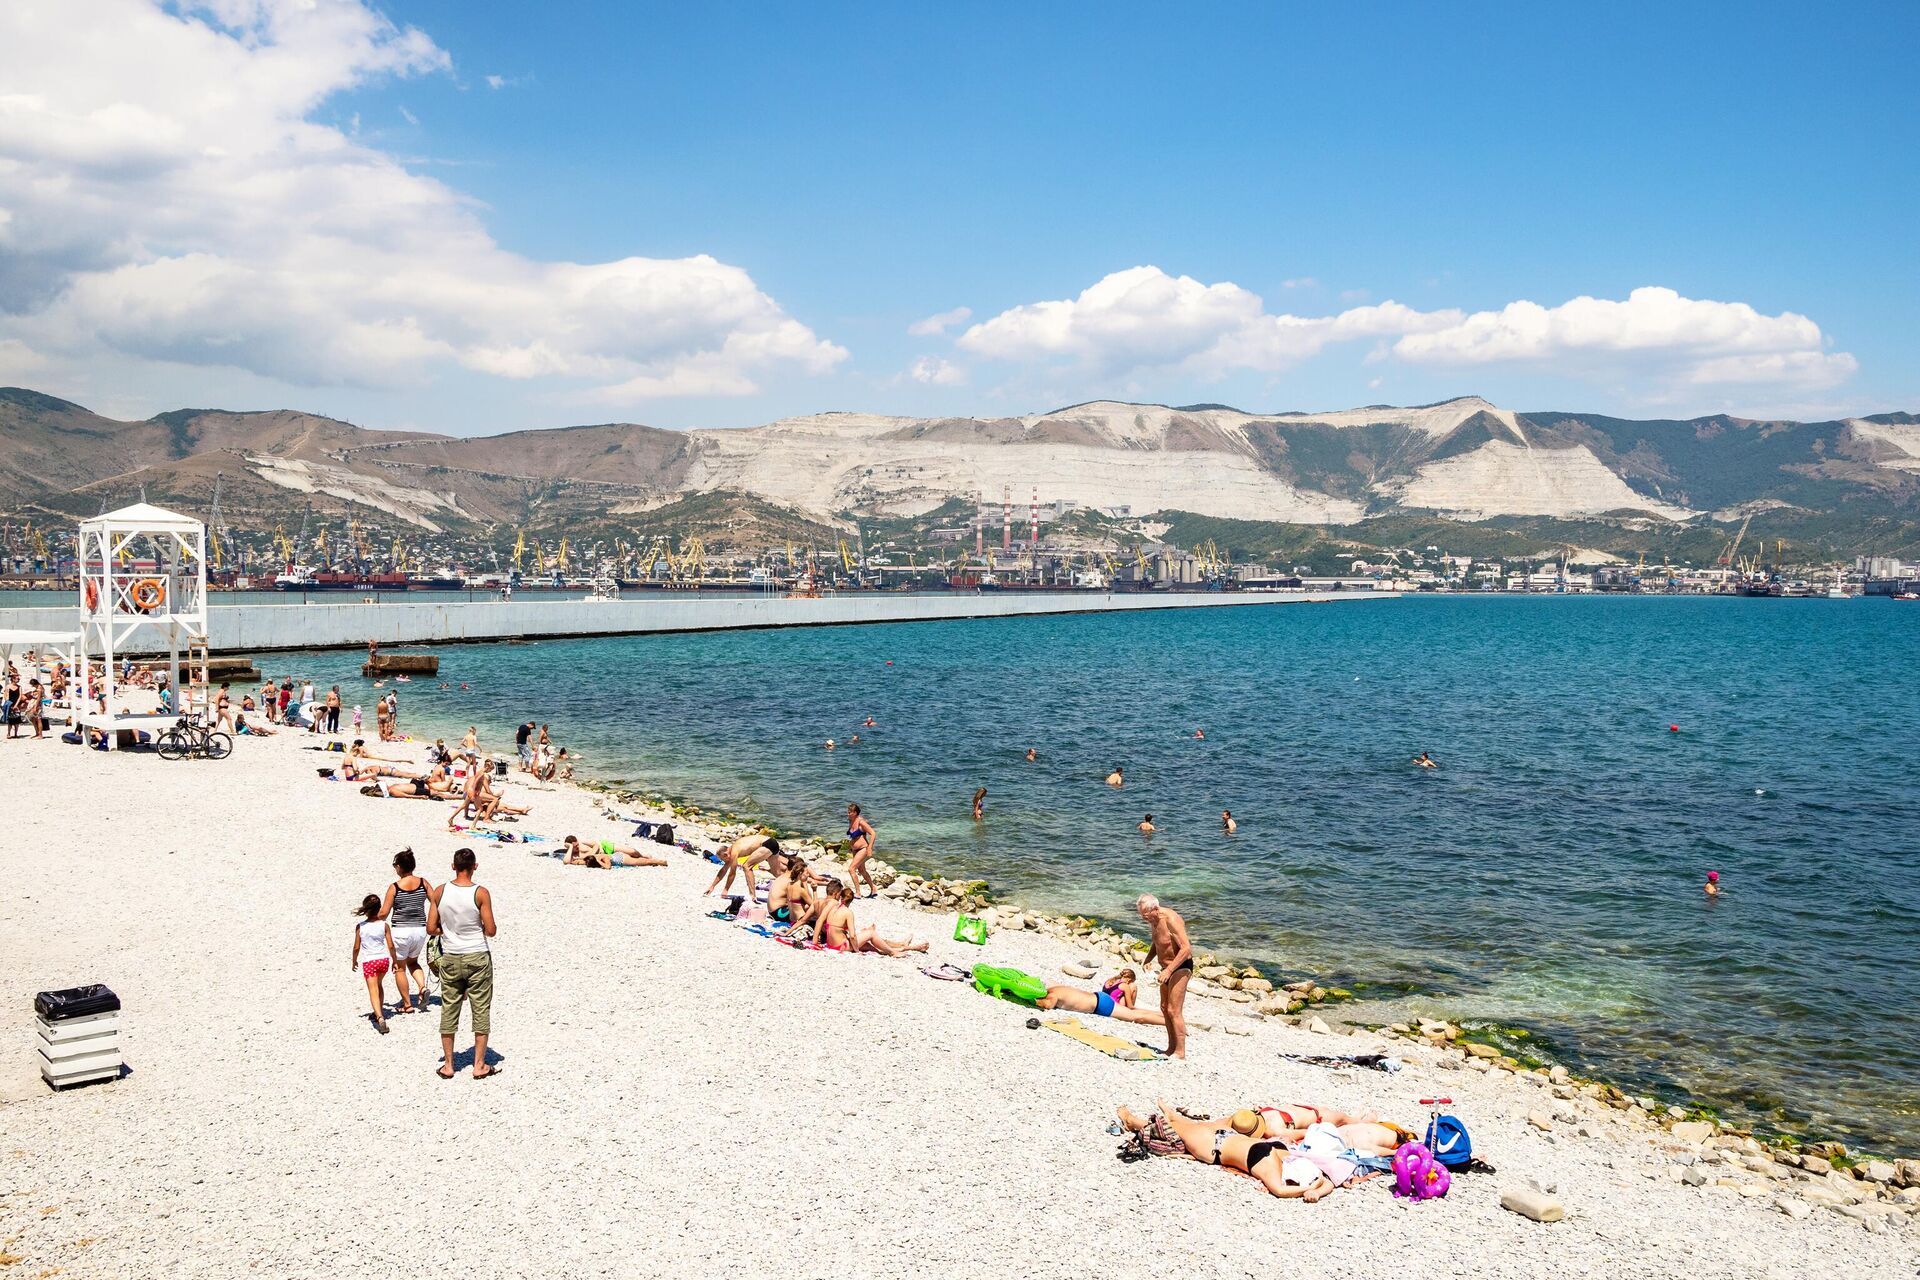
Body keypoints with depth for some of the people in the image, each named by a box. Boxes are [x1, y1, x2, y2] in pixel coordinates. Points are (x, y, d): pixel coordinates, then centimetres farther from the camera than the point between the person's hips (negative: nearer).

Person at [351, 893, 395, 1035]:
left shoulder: (360, 927, -7)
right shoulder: (384, 925, -4)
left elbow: (356, 947, -2)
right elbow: (391, 945, -1)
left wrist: (354, 960, 16)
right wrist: (394, 960, 12)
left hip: (369, 961, -3)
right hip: (384, 959, 3)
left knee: (373, 991, -8)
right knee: (379, 985, 27)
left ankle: (379, 1017, -27)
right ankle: (379, 1012, 37)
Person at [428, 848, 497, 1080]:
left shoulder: (440, 892, -4)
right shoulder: (481, 893, -13)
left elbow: (431, 929, -2)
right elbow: (490, 930, -11)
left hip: (450, 959, 3)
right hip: (477, 958, -3)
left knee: (449, 1011, 12)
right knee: (481, 1011, 7)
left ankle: (447, 1065, 18)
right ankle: (479, 1065, 11)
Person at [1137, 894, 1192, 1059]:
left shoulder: (1171, 919, -26)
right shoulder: (1154, 920, 3)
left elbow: (1186, 948, -31)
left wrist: (1168, 970, -33)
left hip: (1180, 967, -10)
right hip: (1168, 967, 10)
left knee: (1174, 1011, -11)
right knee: (1165, 1008, 15)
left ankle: (1180, 1053, -5)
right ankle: (1171, 1048, 25)